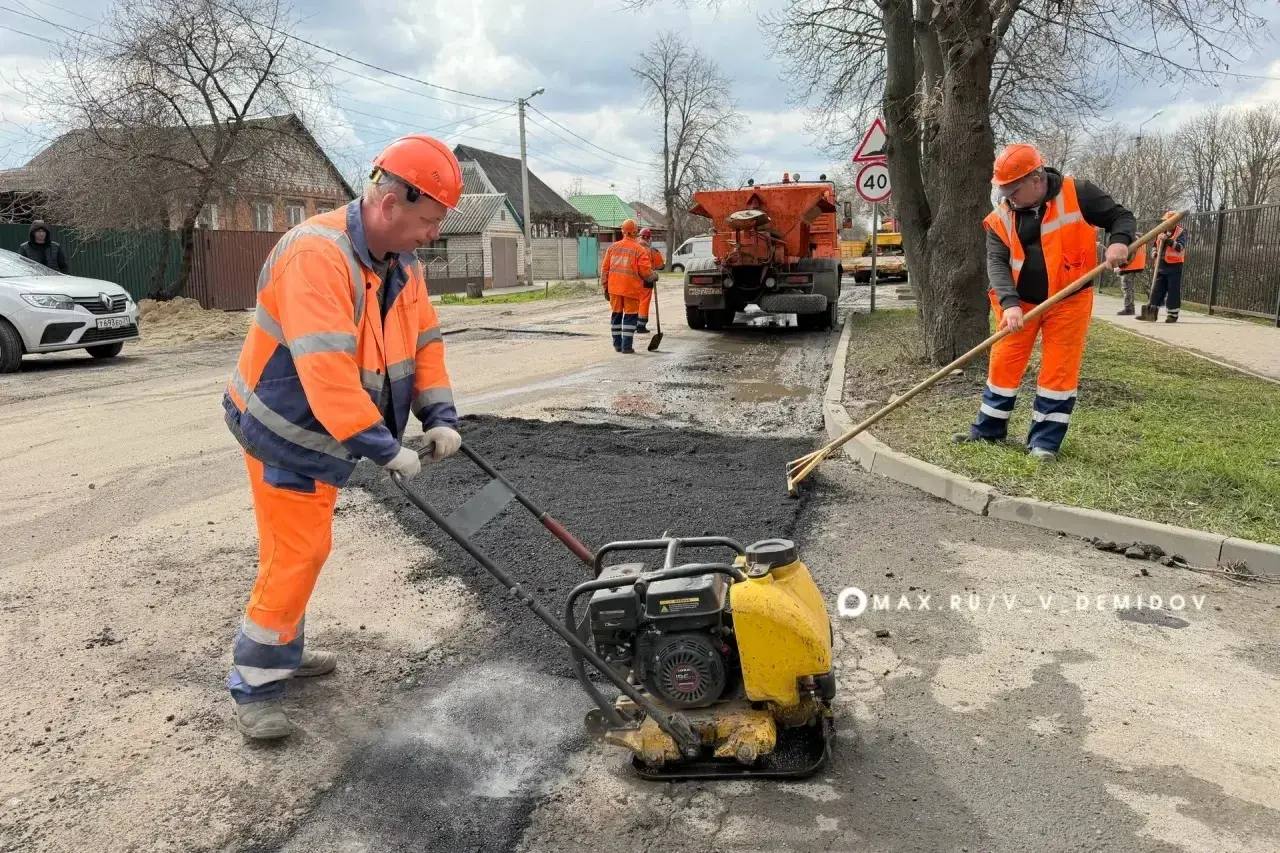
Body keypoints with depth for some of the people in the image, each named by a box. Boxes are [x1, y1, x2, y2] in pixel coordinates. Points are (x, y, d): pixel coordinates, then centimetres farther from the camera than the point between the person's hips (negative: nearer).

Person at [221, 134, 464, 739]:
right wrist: (383, 447, -34)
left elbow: (425, 341, 6)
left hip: (324, 434, 9)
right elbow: (325, 370, -35)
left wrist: (439, 416, -7)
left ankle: (283, 651, 35)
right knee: (298, 552, -7)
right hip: (284, 432, -8)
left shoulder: (402, 263, 1)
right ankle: (253, 687, 7)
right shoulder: (316, 255, -29)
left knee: (302, 547, 18)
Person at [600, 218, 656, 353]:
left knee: (616, 314, 15)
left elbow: (605, 268, 8)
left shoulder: (613, 247, 8)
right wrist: (654, 276, 12)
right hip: (631, 288, -4)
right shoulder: (640, 249, -6)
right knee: (630, 316, 2)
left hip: (614, 288, 4)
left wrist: (605, 287, 15)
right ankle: (627, 346, -1)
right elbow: (645, 271, -9)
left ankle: (617, 345, 20)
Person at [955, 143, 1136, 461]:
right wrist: (1009, 303, -28)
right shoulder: (1001, 217, -4)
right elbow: (997, 262, -12)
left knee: (1059, 370, 1)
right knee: (1004, 363, 6)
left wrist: (1119, 241, -25)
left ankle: (1045, 440, 11)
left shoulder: (1077, 194, -9)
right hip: (1019, 302, 2)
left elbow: (1121, 217, -1)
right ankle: (988, 428, 22)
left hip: (1068, 301, -2)